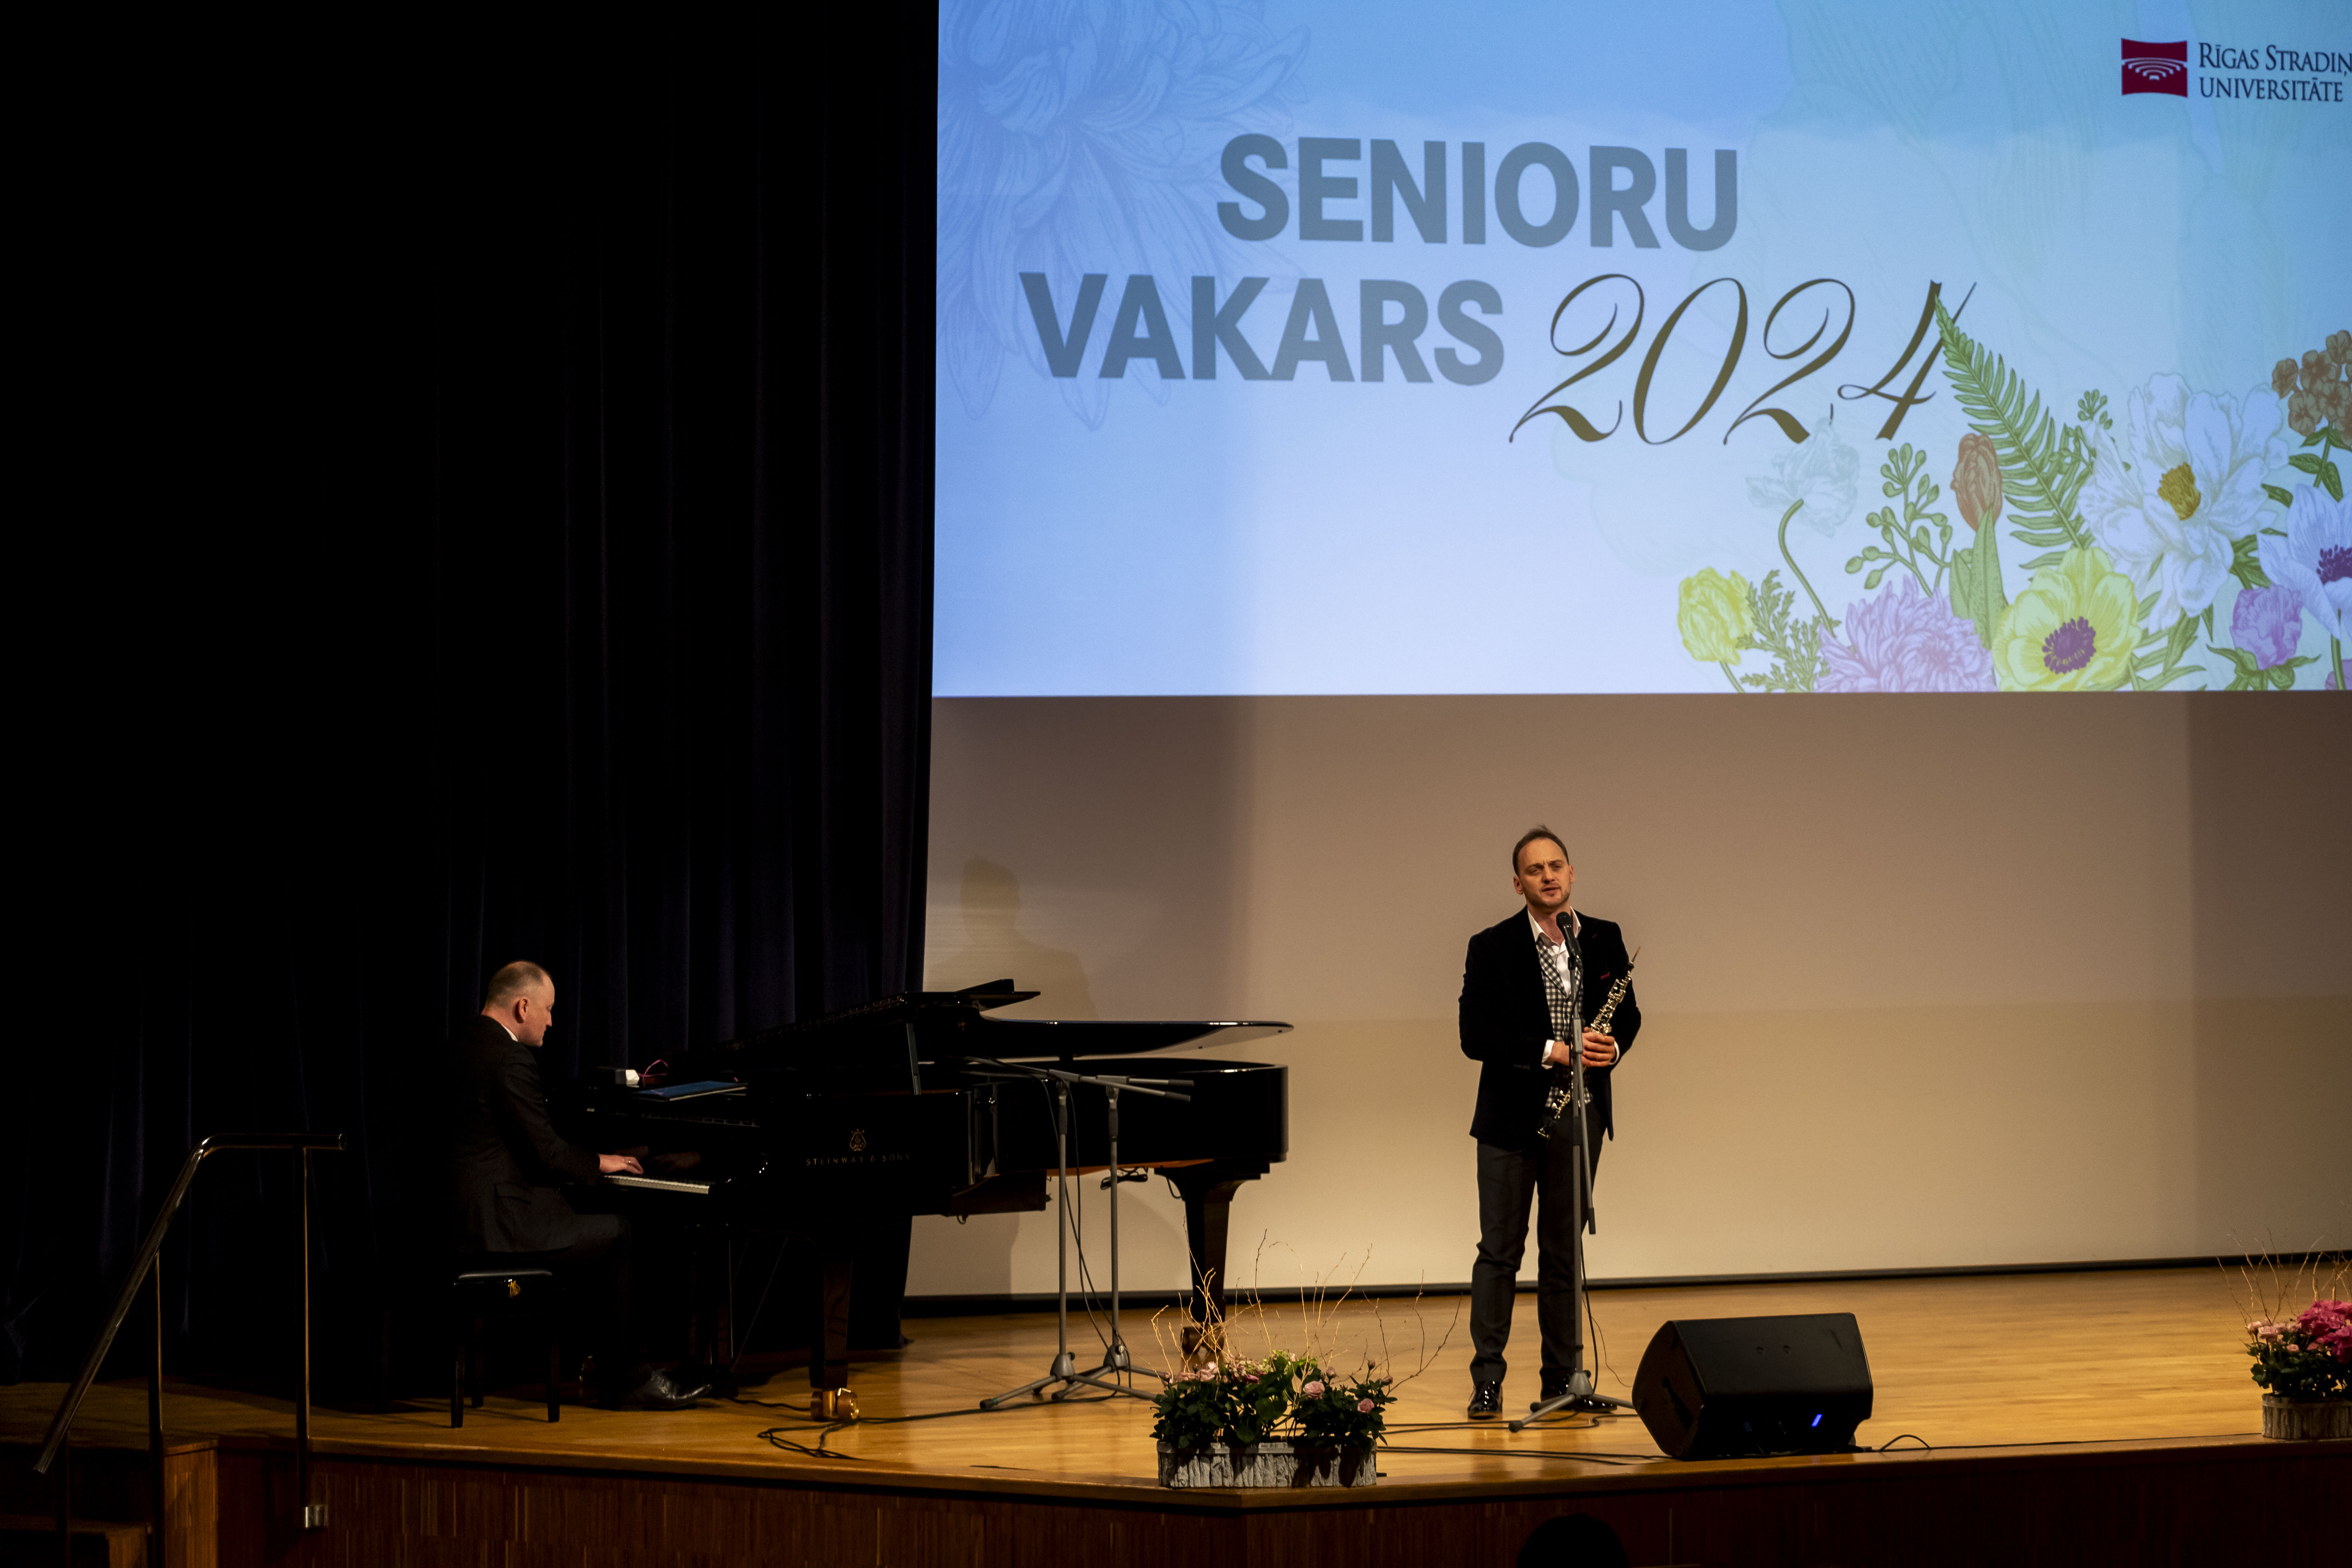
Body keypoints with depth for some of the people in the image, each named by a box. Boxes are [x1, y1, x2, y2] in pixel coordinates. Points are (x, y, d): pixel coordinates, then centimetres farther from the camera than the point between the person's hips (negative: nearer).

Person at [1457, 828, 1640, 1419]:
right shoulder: (1492, 948, -6)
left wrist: (1613, 1046, -9)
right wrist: (1550, 1051, -21)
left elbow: (1628, 1013, 13)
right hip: (1512, 1119, -3)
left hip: (1579, 1116, 3)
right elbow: (1474, 1036, -12)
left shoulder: (1604, 939, 6)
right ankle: (1487, 1380, 2)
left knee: (1564, 1250, 10)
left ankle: (1562, 1380, 15)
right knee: (1500, 1250, -1)